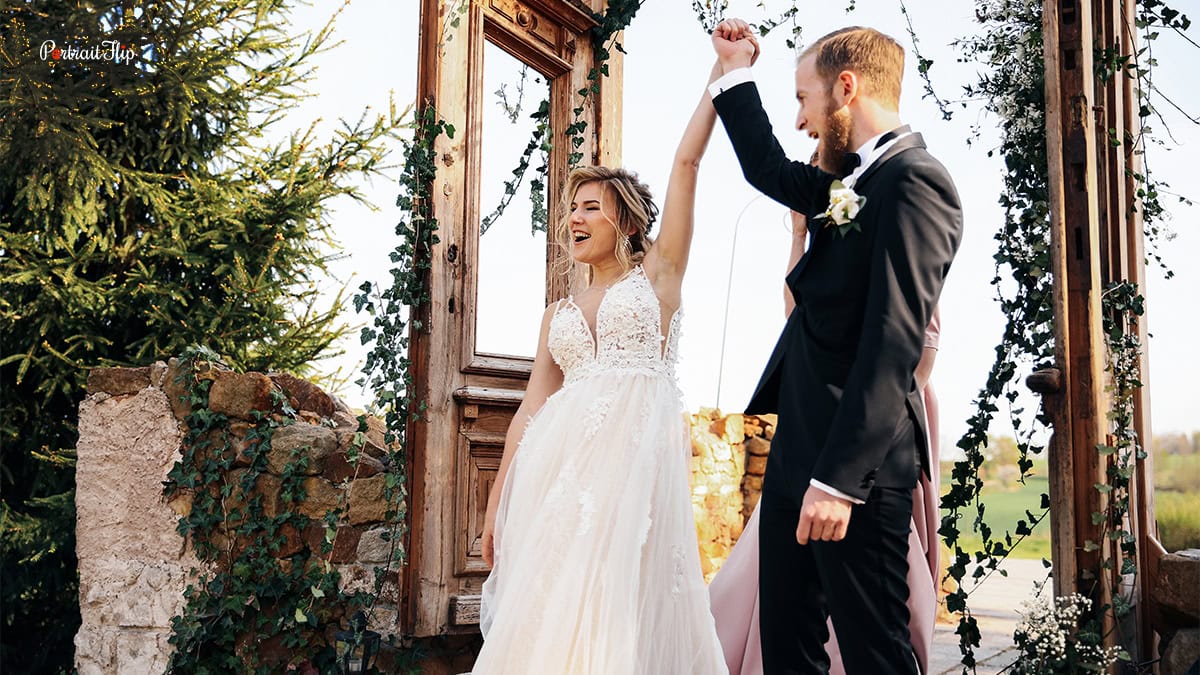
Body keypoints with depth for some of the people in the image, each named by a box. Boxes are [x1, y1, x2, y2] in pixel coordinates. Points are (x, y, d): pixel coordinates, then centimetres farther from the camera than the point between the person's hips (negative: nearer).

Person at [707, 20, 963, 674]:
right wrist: (736, 74, 33)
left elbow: (894, 342, -22)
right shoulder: (854, 181, 15)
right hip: (798, 447, 10)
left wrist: (839, 478, -25)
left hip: (856, 459, -9)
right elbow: (769, 172, 35)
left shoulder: (914, 180, -14)